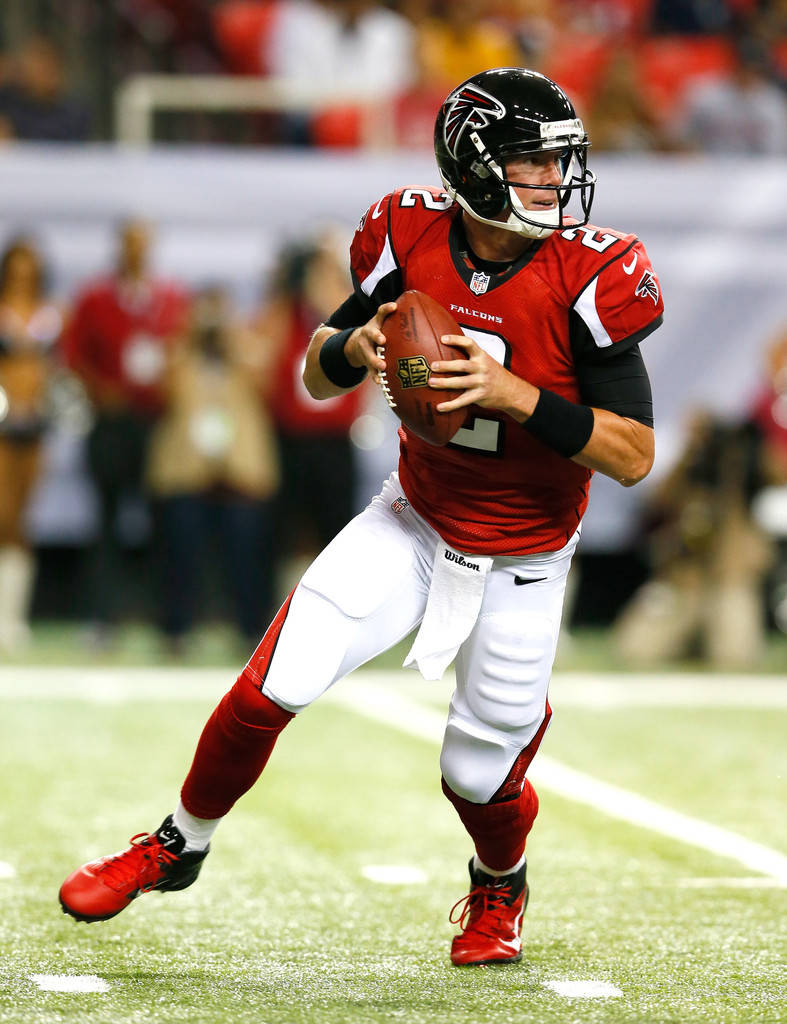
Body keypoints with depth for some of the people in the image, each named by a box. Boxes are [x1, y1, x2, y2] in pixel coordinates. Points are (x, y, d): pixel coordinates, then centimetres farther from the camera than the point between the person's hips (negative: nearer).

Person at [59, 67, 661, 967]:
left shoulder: (589, 277, -22)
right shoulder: (413, 238, -12)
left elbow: (634, 456, -22)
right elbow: (314, 378, 1)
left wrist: (516, 394, -33)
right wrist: (356, 345, -22)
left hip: (519, 566, -2)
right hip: (413, 521, 2)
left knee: (478, 773, 7)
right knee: (272, 688, -9)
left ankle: (500, 888, 43)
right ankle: (179, 847, 17)